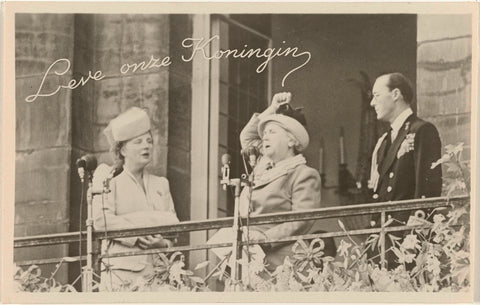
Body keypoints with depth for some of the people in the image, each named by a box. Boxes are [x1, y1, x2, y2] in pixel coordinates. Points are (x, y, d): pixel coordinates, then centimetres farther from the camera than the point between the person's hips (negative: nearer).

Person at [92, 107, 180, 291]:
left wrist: (162, 242, -8)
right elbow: (101, 222, -7)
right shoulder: (109, 181, 7)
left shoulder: (161, 184, 21)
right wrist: (137, 236, -12)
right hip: (120, 268, -4)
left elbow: (172, 225, 14)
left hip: (154, 270, 4)